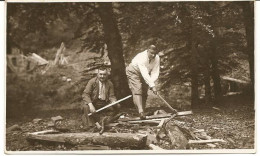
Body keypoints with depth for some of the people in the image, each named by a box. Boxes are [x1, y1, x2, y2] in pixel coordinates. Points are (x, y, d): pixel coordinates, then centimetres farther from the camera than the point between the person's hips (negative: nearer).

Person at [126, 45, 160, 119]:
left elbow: (155, 72, -20)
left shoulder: (157, 58, -18)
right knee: (137, 90, -23)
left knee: (144, 93, 3)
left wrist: (151, 82, -38)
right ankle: (141, 111, -36)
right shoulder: (141, 58, -37)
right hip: (134, 72, -6)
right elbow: (144, 74, -43)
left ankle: (142, 111, 9)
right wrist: (152, 85, -46)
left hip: (145, 74, 6)